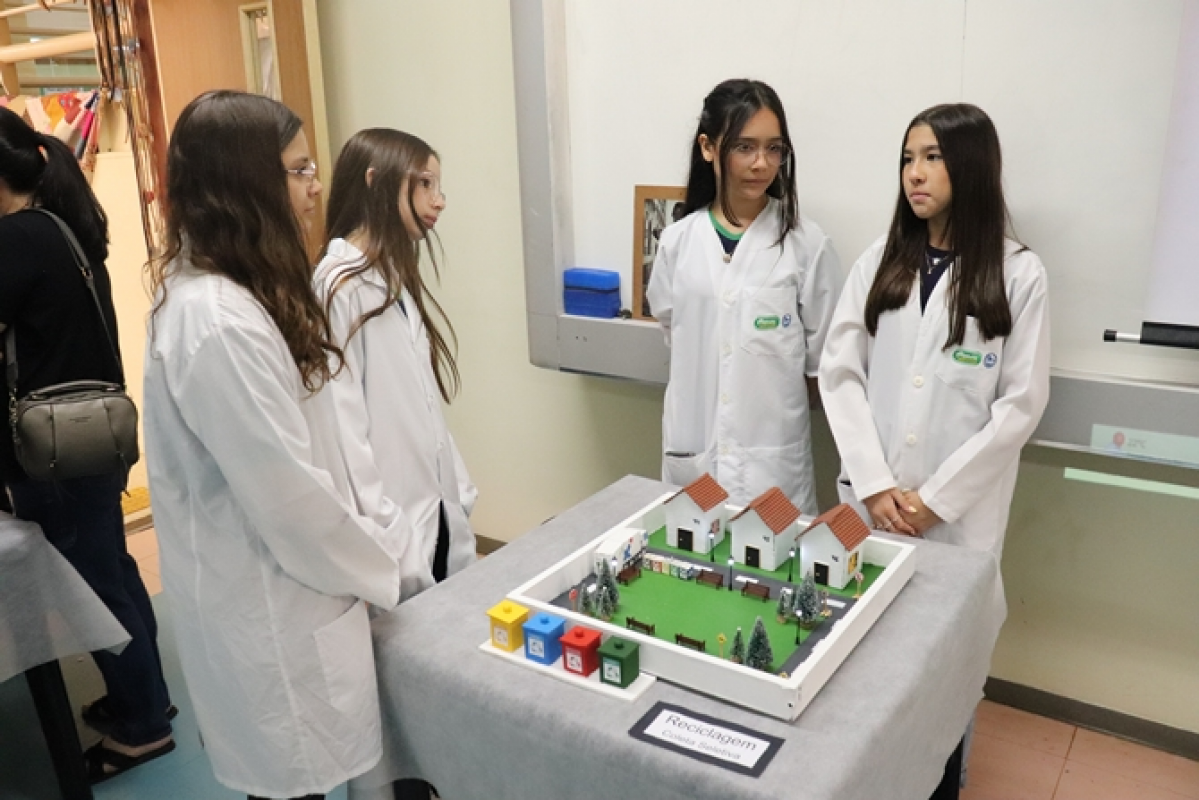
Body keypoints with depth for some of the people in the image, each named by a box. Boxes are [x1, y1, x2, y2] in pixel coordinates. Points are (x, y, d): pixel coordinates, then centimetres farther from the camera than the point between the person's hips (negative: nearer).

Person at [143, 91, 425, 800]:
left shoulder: (236, 292, 6)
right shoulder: (217, 322, -27)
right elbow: (286, 496, -25)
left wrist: (371, 534, 7)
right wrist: (384, 563, -10)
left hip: (280, 587, 9)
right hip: (270, 606, -9)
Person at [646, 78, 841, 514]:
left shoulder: (807, 242, -6)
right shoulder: (678, 241, 1)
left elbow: (823, 357, 0)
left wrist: (773, 399, 5)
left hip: (773, 454, -2)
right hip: (692, 449, 3)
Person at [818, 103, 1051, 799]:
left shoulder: (1019, 274, -5)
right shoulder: (879, 262, 3)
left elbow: (1021, 404, -7)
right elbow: (840, 374, 0)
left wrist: (936, 497, -11)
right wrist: (874, 483, -9)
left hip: (959, 508, -2)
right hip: (870, 499, 3)